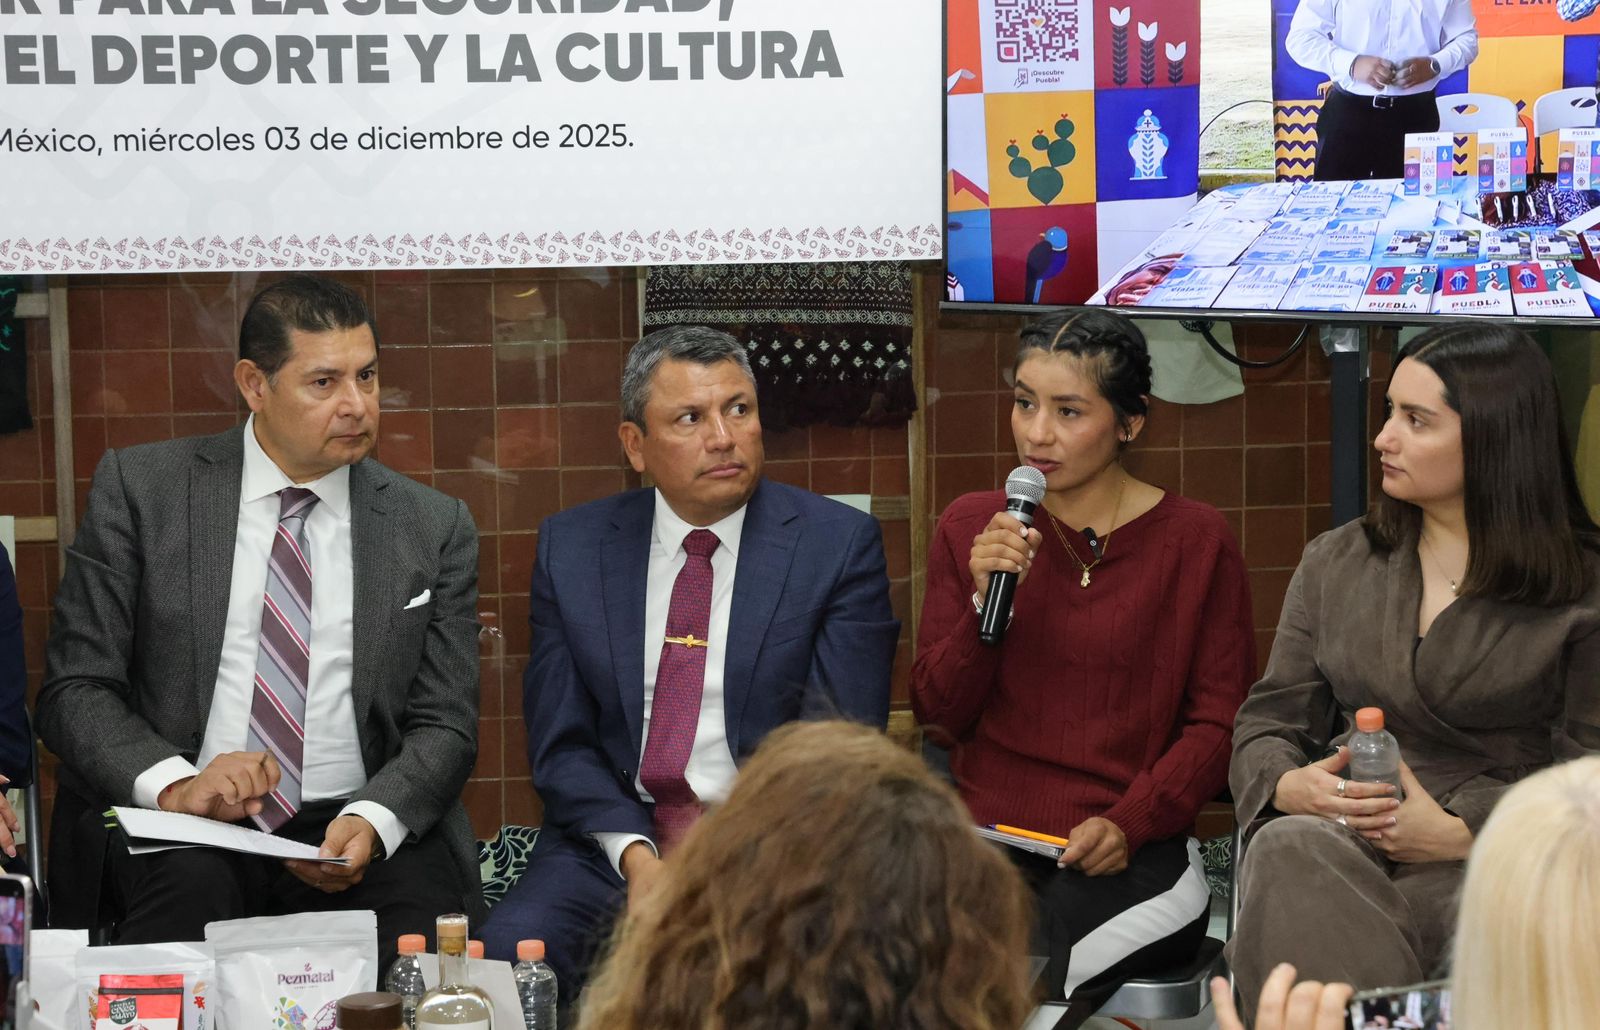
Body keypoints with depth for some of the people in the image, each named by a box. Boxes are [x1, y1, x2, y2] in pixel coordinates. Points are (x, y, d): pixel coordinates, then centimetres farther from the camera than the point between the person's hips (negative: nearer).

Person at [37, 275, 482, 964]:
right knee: (190, 890, -35)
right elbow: (75, 690, 1)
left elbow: (444, 725, 7)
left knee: (429, 929, -30)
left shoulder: (435, 529, 9)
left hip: (357, 831, 1)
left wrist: (371, 821, -15)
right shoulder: (139, 489, 4)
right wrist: (173, 783, -19)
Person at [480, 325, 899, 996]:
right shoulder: (570, 548, 8)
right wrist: (637, 856, -12)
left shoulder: (840, 544, 0)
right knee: (507, 951, -26)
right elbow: (561, 744, 5)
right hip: (612, 845, 2)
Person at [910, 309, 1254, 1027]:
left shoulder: (1194, 539, 5)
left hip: (1130, 856, -2)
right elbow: (937, 715, 8)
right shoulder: (970, 527, 11)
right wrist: (985, 603, -9)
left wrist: (1128, 824, -13)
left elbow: (1219, 721, 2)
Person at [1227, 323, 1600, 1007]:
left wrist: (1457, 833, -15)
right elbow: (1268, 721, 17)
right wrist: (1289, 785, -7)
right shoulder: (1335, 563, 19)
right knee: (1287, 849, -34)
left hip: (1483, 856, -4)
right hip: (1334, 835, 4)